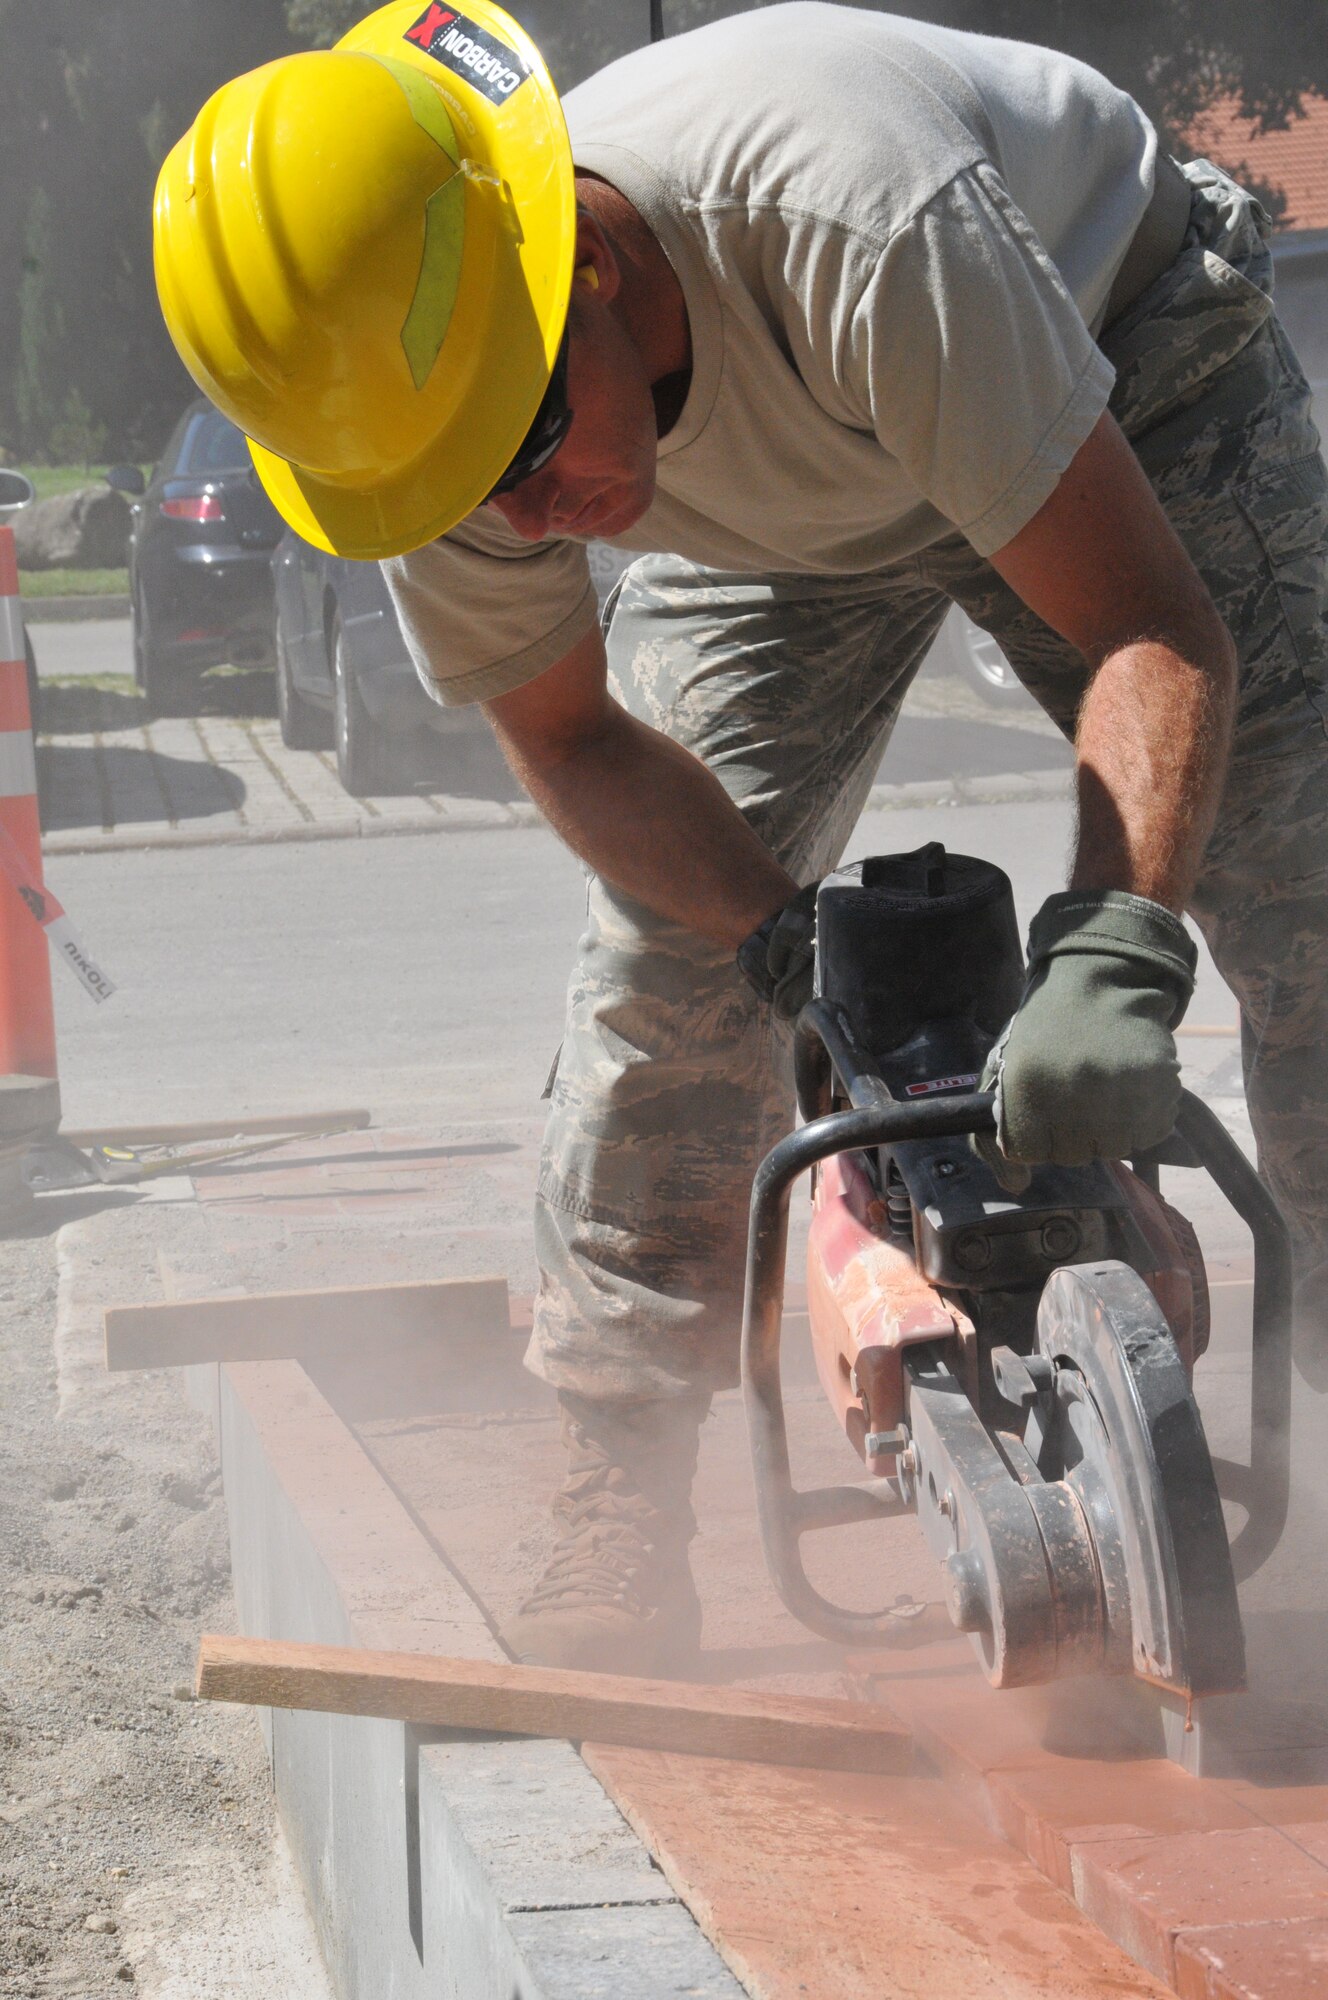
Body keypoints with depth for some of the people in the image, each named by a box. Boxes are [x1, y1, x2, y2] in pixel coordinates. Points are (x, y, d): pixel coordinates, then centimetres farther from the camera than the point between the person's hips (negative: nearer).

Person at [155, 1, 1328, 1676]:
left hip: (1128, 380, -3)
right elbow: (570, 738, -12)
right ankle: (619, 1523, -3)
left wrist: (1113, 954, -57)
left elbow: (1156, 631, -42)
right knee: (678, 931, -10)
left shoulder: (852, 221, -47)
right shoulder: (418, 402, -30)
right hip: (776, 495, 3)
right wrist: (801, 954, -28)